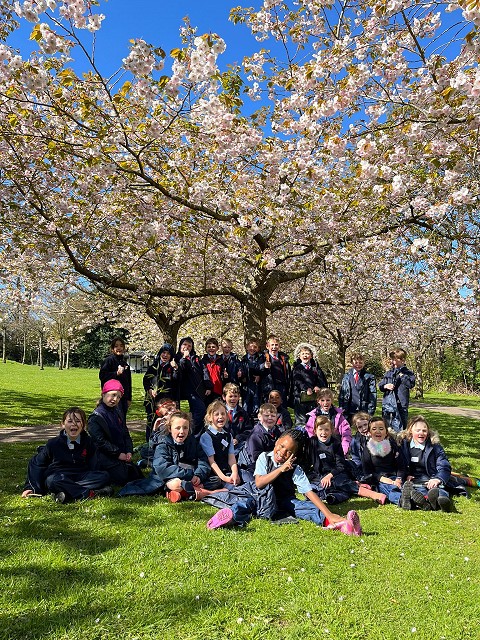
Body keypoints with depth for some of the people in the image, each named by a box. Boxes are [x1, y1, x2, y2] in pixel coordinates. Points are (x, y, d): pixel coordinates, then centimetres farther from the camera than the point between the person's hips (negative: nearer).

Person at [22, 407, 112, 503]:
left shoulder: (88, 442, 6)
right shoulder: (53, 443, 1)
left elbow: (93, 467, 11)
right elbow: (37, 464, 7)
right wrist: (30, 487, 0)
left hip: (81, 477, 2)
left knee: (104, 476, -24)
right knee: (52, 481, -37)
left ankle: (68, 494, -37)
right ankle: (91, 494, -38)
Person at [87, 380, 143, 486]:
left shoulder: (118, 412, 11)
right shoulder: (96, 417, -12)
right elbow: (100, 442, -17)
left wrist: (129, 451, -1)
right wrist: (118, 454, -16)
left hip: (121, 454, 7)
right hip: (105, 456, -7)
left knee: (138, 476, 3)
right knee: (123, 477, -18)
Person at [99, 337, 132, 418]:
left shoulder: (125, 363, 17)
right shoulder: (109, 360, -4)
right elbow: (102, 375, -12)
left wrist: (129, 398, 17)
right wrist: (116, 373, -23)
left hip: (124, 397, 7)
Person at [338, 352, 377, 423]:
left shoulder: (369, 377, 3)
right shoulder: (346, 377, 10)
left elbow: (373, 395, 0)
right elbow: (341, 394, 9)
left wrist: (370, 411, -7)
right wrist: (342, 410, 1)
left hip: (364, 412, -2)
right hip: (349, 412, 2)